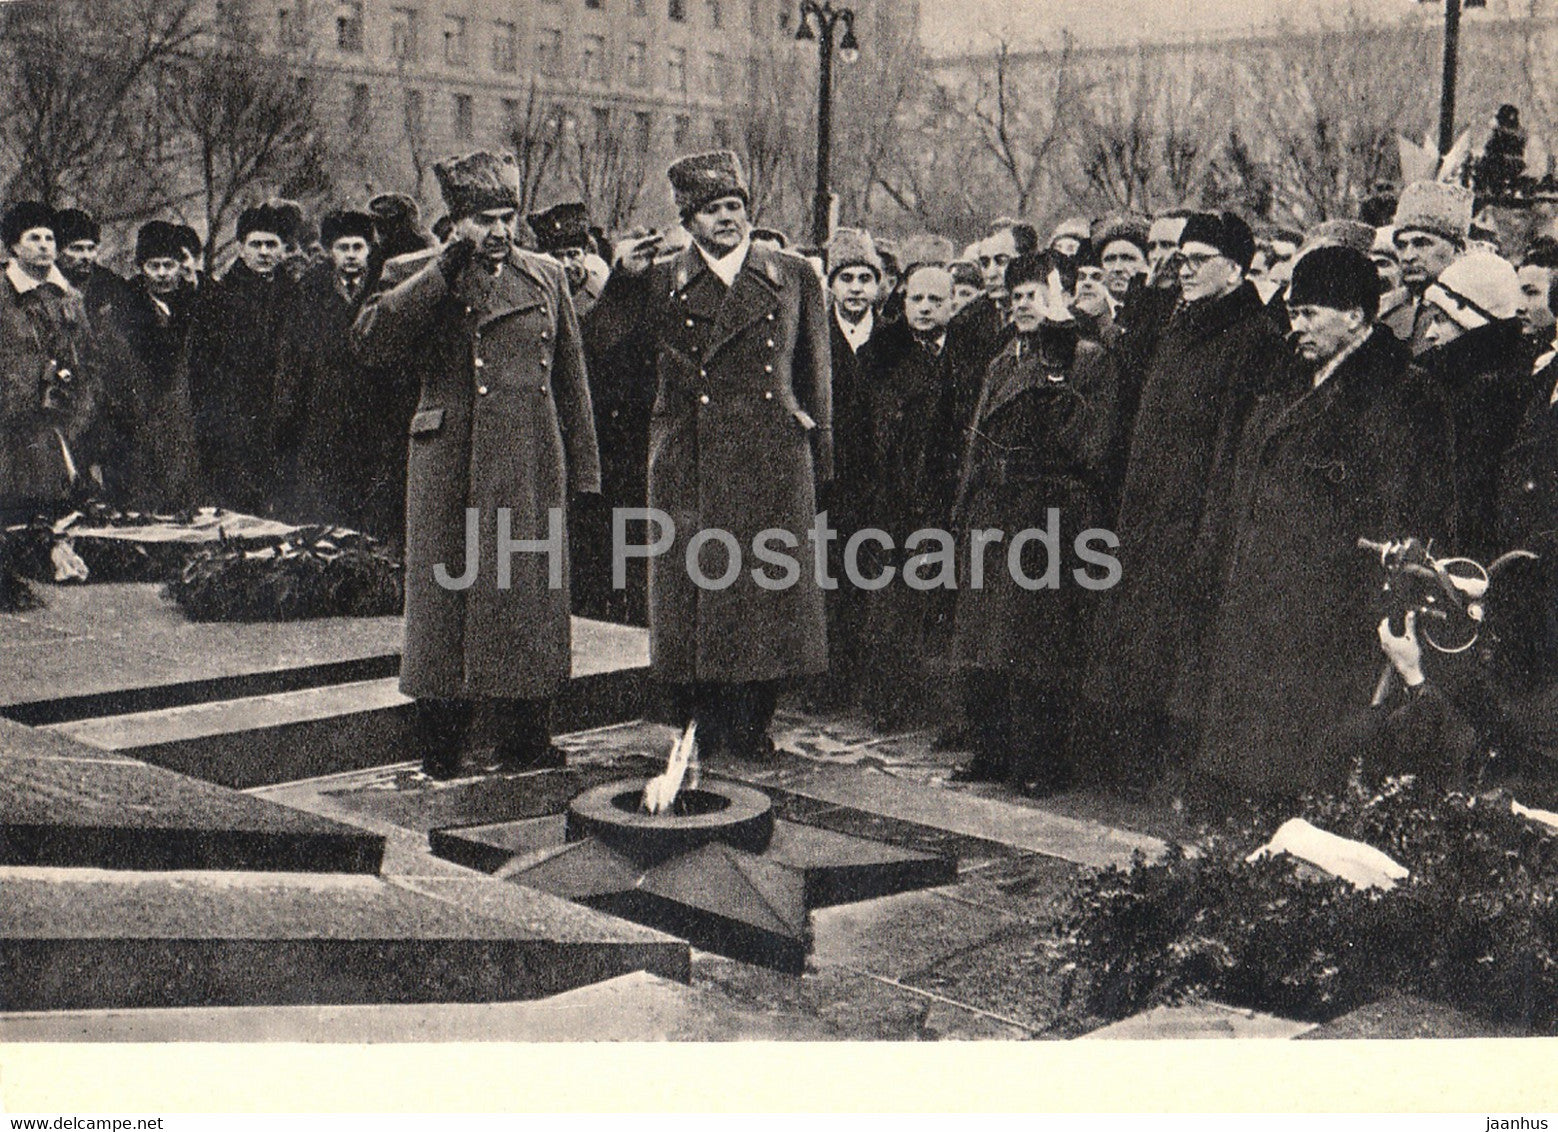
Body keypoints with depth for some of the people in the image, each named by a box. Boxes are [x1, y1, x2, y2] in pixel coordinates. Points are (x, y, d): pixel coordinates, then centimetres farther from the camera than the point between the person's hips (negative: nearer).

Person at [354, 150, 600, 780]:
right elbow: (370, 339, -17)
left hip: (531, 474, 3)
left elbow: (571, 380, 17)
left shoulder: (546, 278, 13)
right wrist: (447, 268, -15)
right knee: (446, 604, 0)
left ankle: (527, 751, 17)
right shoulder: (415, 277, 3)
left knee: (530, 603, 5)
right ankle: (440, 762, 11)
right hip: (451, 473, -3)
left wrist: (582, 469, 13)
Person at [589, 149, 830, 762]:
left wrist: (818, 456, 8)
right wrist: (622, 279, -2)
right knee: (693, 590, 1)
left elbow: (814, 376, 12)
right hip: (690, 465, 0)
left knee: (769, 591, 1)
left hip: (772, 464, 0)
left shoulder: (795, 279, 9)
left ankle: (752, 728, 13)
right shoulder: (660, 283, 8)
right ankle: (706, 728, 12)